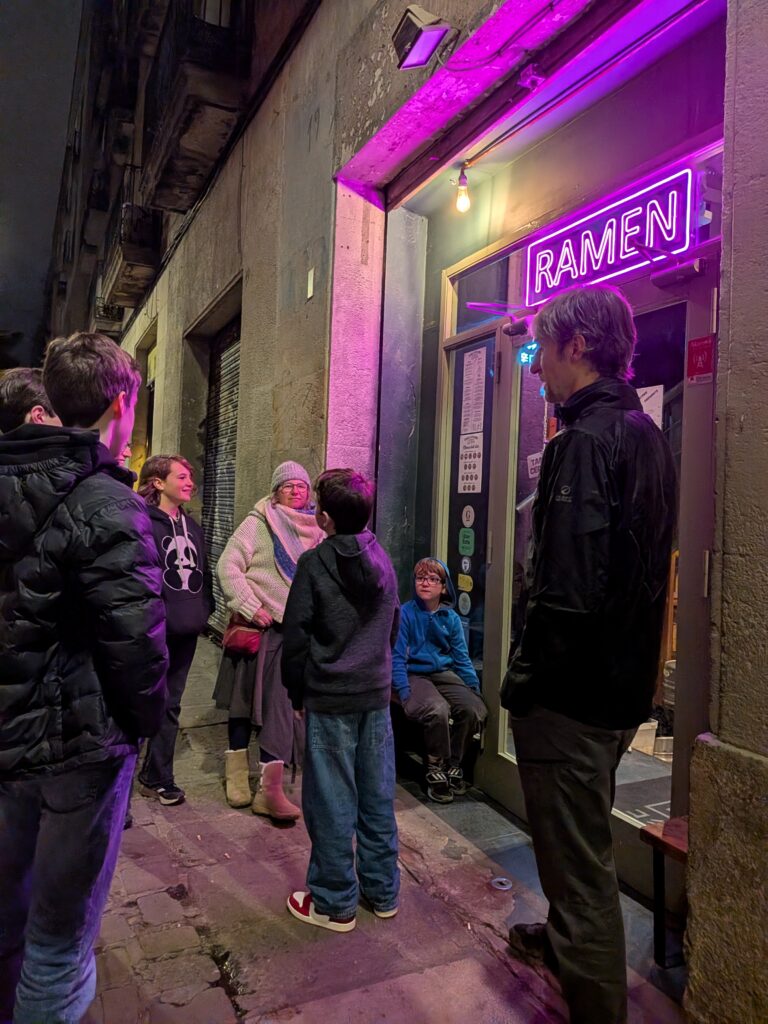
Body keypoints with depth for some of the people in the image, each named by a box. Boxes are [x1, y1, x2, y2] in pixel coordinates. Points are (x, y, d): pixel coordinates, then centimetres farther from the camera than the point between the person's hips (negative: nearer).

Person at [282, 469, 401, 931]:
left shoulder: (315, 563, -13)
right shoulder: (383, 560, 3)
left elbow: (296, 635, -9)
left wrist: (297, 692, 3)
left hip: (330, 697, -5)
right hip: (378, 692, 5)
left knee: (332, 799, 7)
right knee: (377, 794, 14)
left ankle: (335, 902, 21)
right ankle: (383, 891, 29)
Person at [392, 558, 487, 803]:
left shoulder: (451, 618, 8)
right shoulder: (405, 613, -5)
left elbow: (461, 657, 12)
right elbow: (397, 657, -7)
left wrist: (474, 688, 3)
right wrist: (404, 692, -17)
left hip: (444, 674, 5)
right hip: (414, 675, -4)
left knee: (474, 710, -21)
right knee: (437, 710, -33)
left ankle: (453, 764, 4)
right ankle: (435, 770, -8)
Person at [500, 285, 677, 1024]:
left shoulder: (585, 441, -21)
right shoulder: (646, 435, 9)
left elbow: (567, 593, -28)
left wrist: (522, 683, -13)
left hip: (572, 695, -11)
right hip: (623, 685, 11)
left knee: (579, 862, 6)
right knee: (584, 843, 29)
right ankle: (565, 941, 53)